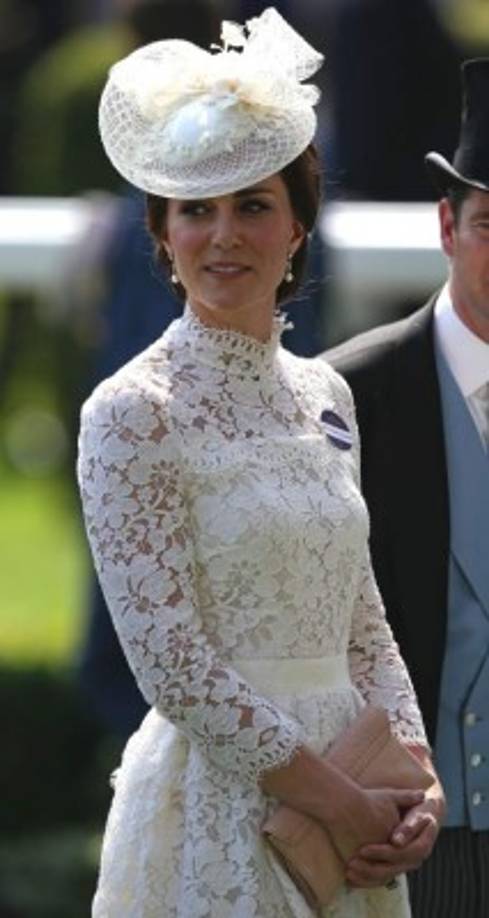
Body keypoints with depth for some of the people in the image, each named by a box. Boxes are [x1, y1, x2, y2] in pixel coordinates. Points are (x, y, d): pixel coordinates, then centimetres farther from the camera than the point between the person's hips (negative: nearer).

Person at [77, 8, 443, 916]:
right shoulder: (134, 414, -10)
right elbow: (173, 667, -16)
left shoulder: (324, 394, 10)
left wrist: (417, 777, -2)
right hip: (223, 799, -6)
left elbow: (362, 626, 14)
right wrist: (346, 805, -15)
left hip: (355, 795, 6)